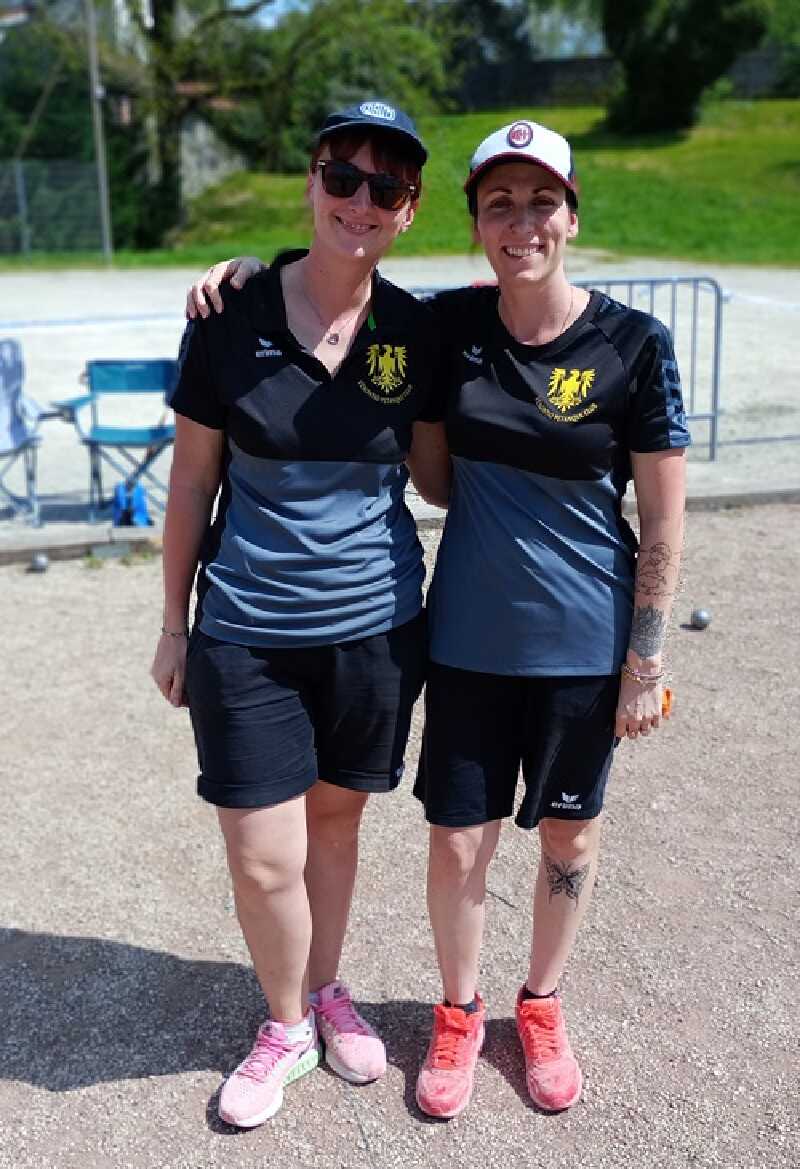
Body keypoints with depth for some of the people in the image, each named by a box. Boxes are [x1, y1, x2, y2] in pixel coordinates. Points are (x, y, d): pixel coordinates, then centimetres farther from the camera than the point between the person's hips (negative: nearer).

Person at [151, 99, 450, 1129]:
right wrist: (175, 625, 3)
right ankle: (287, 1025, 33)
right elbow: (192, 483, -1)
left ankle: (326, 989, 44)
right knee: (263, 860, 4)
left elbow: (434, 476, 7)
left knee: (334, 817, 18)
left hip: (374, 628, 2)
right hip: (247, 633, -1)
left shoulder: (414, 332, -3)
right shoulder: (230, 319, -9)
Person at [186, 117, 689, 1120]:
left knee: (568, 835, 16)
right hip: (469, 638, 2)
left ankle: (542, 1005, 42)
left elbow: (662, 520, -7)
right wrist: (252, 268, -5)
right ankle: (458, 1013, 38)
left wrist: (645, 662, -6)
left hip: (583, 648, -1)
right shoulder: (449, 325, -4)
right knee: (458, 842, 10)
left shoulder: (633, 346, -12)